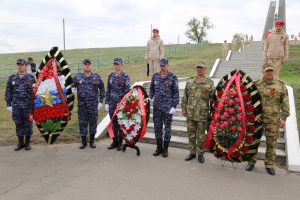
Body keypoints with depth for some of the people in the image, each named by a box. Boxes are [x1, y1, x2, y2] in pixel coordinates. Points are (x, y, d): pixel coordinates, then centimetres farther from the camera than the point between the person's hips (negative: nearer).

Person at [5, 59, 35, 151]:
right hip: (16, 106, 2)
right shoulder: (12, 78, 6)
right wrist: (8, 104, 3)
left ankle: (27, 143, 18)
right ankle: (20, 143, 22)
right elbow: (8, 92, 7)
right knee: (18, 124, 10)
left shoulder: (30, 78, 0)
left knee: (28, 124, 5)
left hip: (27, 105, -2)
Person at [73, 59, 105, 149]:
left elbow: (102, 90, 9)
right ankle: (83, 141, 19)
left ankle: (92, 141, 20)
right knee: (82, 122, 5)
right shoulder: (78, 77, 6)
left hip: (93, 104, 0)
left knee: (93, 121, 5)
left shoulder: (97, 77, 6)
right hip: (82, 104, 0)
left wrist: (100, 101, 4)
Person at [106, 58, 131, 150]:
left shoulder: (125, 76, -5)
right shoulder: (110, 76, 8)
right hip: (112, 103, 4)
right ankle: (115, 141, 21)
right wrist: (106, 102, 7)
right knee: (113, 123, 10)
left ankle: (120, 142, 14)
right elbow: (108, 90, 10)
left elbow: (127, 91, -8)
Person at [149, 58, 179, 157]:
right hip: (156, 106, 4)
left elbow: (176, 93, -5)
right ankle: (159, 147, 24)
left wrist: (174, 106, -9)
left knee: (167, 127, 4)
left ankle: (165, 149, 17)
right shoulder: (155, 76, 8)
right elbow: (152, 88, 19)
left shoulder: (172, 77, -4)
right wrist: (151, 98, 6)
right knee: (157, 127, 10)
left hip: (168, 107, -4)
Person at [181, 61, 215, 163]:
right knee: (191, 134, 11)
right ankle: (192, 152, 24)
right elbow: (185, 97, 10)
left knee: (201, 135, 7)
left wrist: (209, 91, -18)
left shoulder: (209, 82, 3)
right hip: (190, 113, 2)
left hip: (202, 114, -2)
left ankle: (200, 153, 21)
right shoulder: (189, 81, 8)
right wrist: (183, 109, 5)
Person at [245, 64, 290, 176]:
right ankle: (251, 161, 22)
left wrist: (283, 118, -2)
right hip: (257, 117, 0)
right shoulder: (256, 85, 2)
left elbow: (285, 103, 3)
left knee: (271, 143, 8)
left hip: (273, 119, 0)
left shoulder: (281, 85, 3)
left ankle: (269, 164, 23)